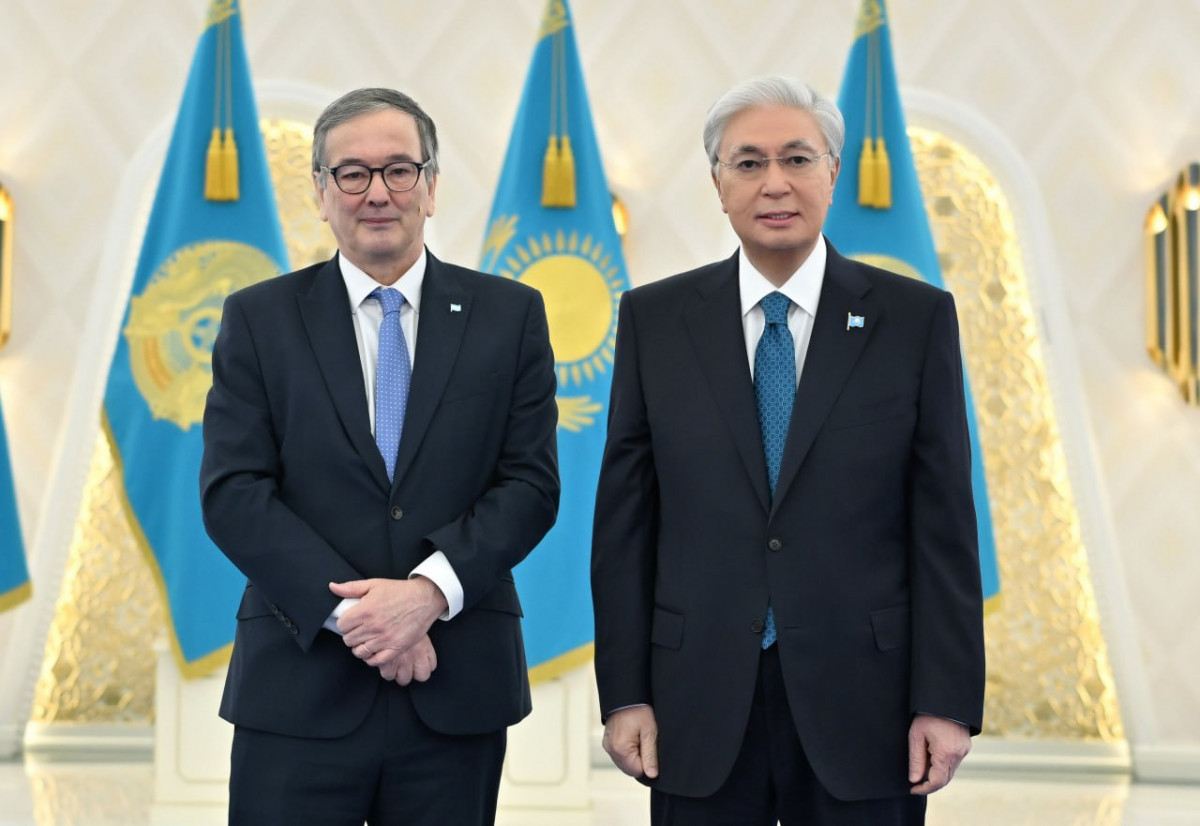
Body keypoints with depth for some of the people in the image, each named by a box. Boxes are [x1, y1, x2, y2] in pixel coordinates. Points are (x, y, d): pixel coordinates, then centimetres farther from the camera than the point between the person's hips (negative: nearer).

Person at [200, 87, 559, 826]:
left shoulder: (509, 314, 6)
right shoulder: (260, 319, 5)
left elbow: (531, 482, 0)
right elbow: (233, 491, -3)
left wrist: (430, 590, -15)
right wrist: (350, 612, -13)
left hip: (458, 687, 1)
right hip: (300, 689, -1)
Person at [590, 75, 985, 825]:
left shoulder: (916, 318, 0)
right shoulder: (654, 319, 4)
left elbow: (944, 524, -1)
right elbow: (624, 518, 3)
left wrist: (948, 702, -6)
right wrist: (624, 692, -1)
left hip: (862, 704, -1)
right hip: (700, 710, 1)